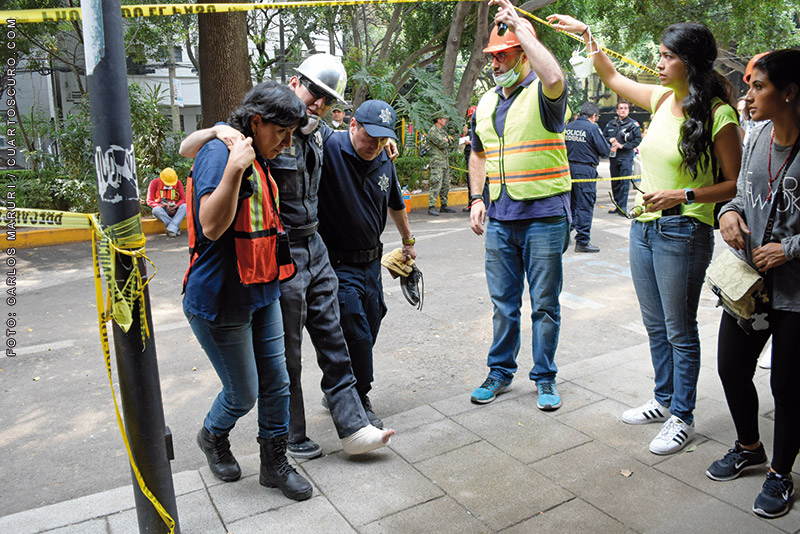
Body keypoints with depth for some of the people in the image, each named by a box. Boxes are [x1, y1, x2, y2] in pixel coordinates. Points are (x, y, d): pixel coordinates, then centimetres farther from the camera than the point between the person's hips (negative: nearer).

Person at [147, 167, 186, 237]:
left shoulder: (178, 182, 0)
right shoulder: (155, 183, -4)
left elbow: (183, 199, 0)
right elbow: (149, 201, -4)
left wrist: (176, 206, -23)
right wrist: (161, 206, -24)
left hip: (174, 211, 1)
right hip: (162, 210, -1)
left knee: (184, 206, -31)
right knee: (156, 210, -37)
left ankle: (171, 229, -39)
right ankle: (176, 228, -33)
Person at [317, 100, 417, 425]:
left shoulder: (385, 163, 7)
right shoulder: (329, 148, -15)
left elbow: (396, 206, 24)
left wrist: (408, 242, 33)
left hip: (371, 262, 8)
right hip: (338, 264, -7)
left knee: (368, 333, 15)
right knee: (357, 337, -4)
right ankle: (358, 402, 18)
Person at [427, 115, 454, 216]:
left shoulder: (442, 130, 19)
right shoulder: (432, 131, -11)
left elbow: (450, 142, 13)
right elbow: (442, 144, -18)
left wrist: (445, 140, -7)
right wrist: (445, 141, 2)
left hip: (445, 161, 9)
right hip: (437, 161, -9)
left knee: (445, 185, 12)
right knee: (436, 185, -13)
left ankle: (444, 206, 19)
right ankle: (431, 208, -13)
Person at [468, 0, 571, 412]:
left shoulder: (542, 95, -6)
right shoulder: (486, 103, 14)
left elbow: (554, 77, -31)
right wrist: (476, 199, 12)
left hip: (544, 215, -5)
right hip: (499, 218, 6)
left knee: (545, 304, 5)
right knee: (503, 302, 13)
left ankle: (545, 378, 19)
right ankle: (500, 372, 27)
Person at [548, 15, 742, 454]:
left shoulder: (718, 114, -13)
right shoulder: (662, 99, 6)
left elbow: (735, 184, -10)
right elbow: (613, 79, 23)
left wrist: (681, 196, -20)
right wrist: (586, 34, 18)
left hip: (683, 233, -7)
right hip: (644, 227, 7)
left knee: (680, 331, 4)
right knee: (656, 326, 17)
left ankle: (682, 418, 20)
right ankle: (664, 400, 33)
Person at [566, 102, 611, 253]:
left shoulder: (568, 126, 6)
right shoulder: (592, 128, -11)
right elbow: (604, 151, -7)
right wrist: (609, 145, 13)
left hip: (568, 167, 6)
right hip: (585, 170, -6)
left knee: (571, 202, 18)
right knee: (585, 206, -1)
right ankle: (582, 241, 1)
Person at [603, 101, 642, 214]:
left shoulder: (633, 124, 0)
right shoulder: (611, 123, 12)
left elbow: (638, 140, -5)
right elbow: (603, 136, 18)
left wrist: (622, 145, -11)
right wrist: (610, 140, -4)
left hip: (626, 157, -4)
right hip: (613, 157, 4)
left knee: (624, 182, -9)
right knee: (614, 182, 9)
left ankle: (623, 207, -7)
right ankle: (617, 205, 18)